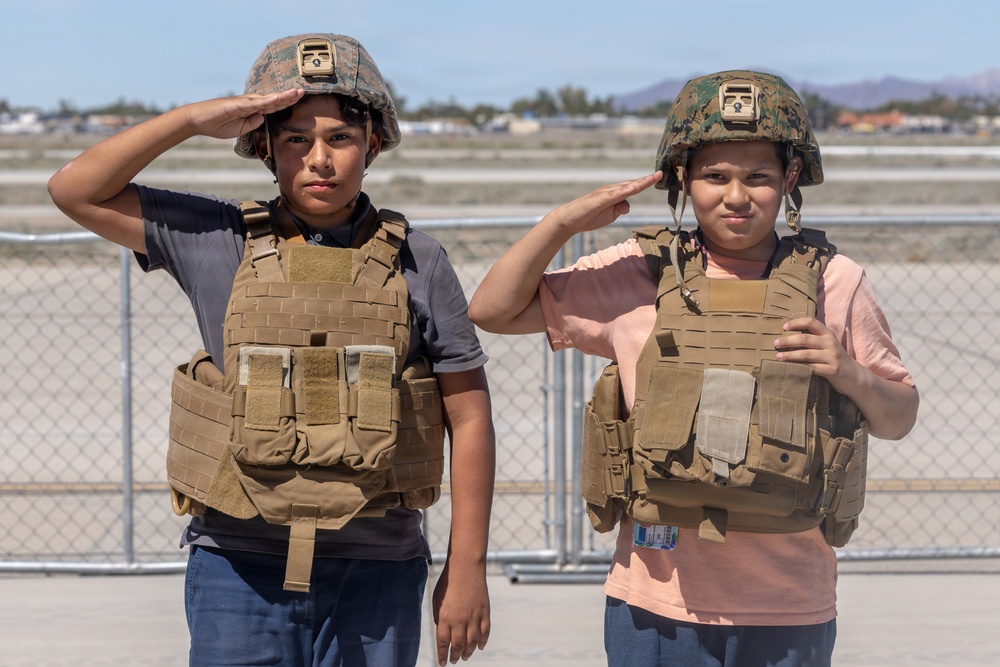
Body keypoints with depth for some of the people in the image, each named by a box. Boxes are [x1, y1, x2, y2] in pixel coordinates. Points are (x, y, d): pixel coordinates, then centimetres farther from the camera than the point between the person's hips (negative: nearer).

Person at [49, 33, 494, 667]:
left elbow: (469, 418, 3)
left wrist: (468, 566, -1)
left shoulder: (416, 261, 1)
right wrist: (193, 120, -8)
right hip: (240, 567, 0)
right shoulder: (220, 242, 2)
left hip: (375, 573, 0)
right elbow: (76, 191, 0)